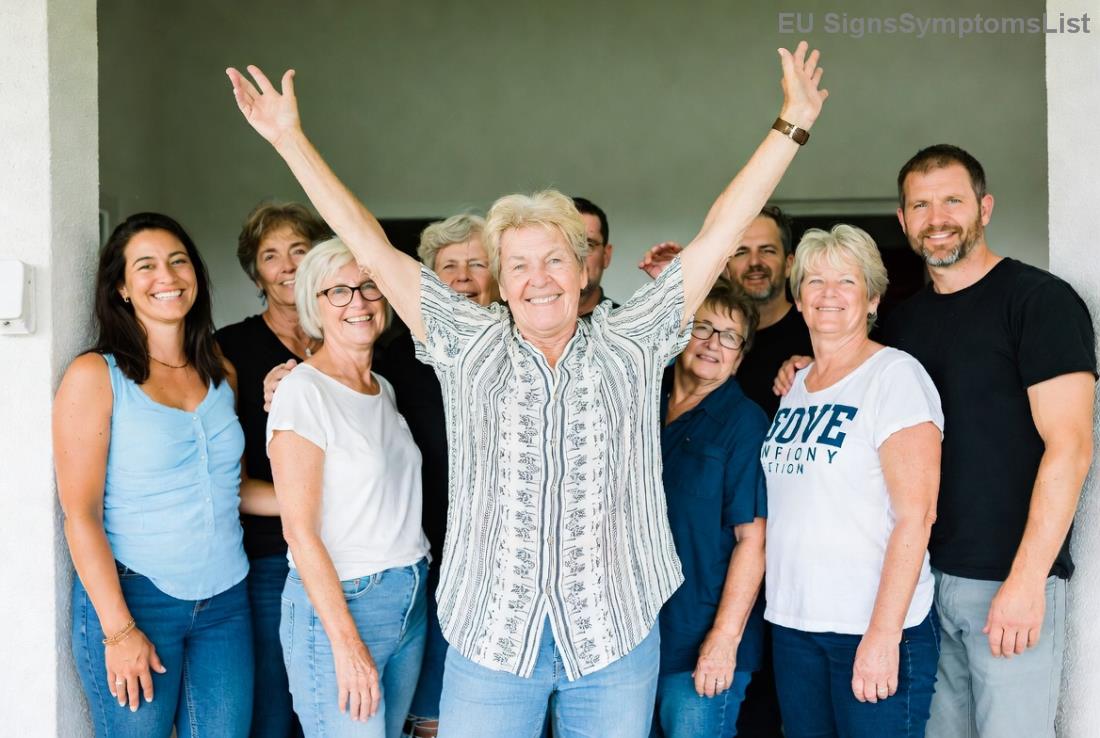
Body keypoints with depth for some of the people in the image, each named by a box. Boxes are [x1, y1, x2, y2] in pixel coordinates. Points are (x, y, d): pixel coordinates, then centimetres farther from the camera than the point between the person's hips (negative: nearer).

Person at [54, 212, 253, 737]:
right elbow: (81, 514, -10)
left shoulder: (221, 373, 9)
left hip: (225, 599, 5)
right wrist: (119, 631, -13)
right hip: (132, 596, -4)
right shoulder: (95, 375, -6)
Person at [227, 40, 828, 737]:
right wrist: (289, 137, 2)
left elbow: (720, 234, 1)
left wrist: (791, 126, 0)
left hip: (617, 639, 0)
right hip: (489, 638, 0)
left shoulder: (631, 343, 3)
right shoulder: (469, 345, 3)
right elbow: (371, 246, 2)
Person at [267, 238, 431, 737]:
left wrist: (412, 589, 7)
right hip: (335, 602, -7)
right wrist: (347, 641, -18)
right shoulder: (303, 391, -12)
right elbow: (299, 529, -15)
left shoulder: (385, 389, 11)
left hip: (410, 601, 7)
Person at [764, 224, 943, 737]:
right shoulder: (795, 385, 12)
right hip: (792, 621, 6)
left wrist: (883, 635, -19)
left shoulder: (895, 376, -9)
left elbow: (915, 516, -15)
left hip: (875, 628, -6)